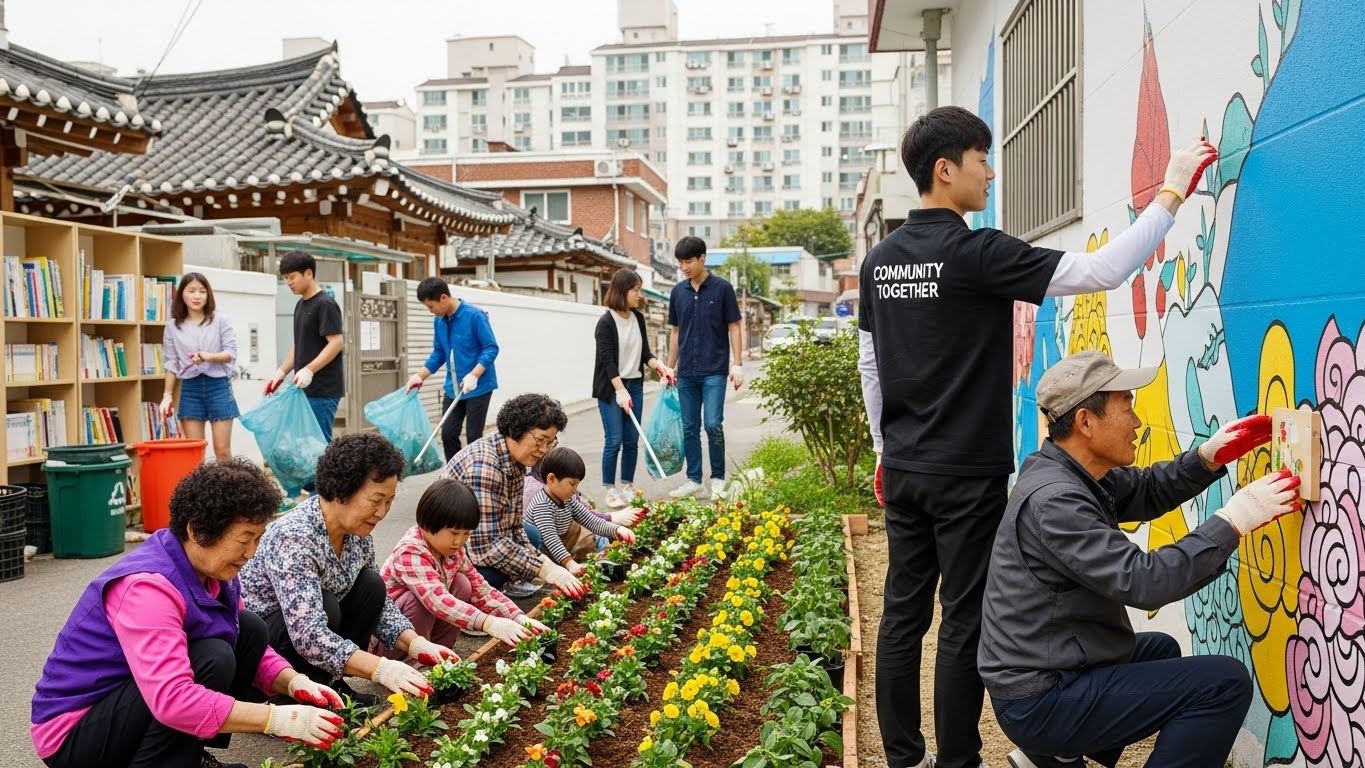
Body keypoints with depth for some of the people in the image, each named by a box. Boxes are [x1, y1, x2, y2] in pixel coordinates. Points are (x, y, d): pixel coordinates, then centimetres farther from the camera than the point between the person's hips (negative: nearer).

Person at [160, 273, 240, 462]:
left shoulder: (220, 320, 2)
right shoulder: (173, 327, 7)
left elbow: (231, 352, -3)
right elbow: (171, 364, 9)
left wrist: (209, 357, -21)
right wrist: (168, 395, 5)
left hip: (218, 385, -2)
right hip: (190, 388, 2)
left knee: (222, 449, -1)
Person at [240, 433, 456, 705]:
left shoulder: (357, 532, -5)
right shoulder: (293, 537, -31)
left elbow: (379, 601, 5)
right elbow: (308, 636, -38)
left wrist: (416, 644, -12)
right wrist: (380, 668, -42)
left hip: (305, 627, 8)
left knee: (371, 586, -10)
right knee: (326, 606, -31)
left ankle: (330, 683, -1)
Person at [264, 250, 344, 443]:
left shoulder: (325, 304, -11)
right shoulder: (300, 305, 16)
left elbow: (336, 343, -18)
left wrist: (309, 370, -26)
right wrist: (281, 372, 13)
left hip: (323, 390, -8)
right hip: (305, 389, 8)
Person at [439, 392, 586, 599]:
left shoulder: (515, 460, 0)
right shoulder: (483, 465, -28)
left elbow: (514, 526, 3)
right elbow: (488, 547, -30)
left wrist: (541, 559, -13)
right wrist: (543, 569, -25)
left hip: (480, 542, 9)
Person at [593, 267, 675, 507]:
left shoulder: (638, 318, 7)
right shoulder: (606, 322, -12)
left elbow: (644, 353, 12)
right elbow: (607, 360, -16)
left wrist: (659, 365, -7)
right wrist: (620, 390, -22)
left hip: (635, 385, 6)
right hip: (611, 388, -6)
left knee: (632, 441, 7)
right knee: (614, 441, -5)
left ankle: (627, 487, 18)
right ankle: (610, 490, 6)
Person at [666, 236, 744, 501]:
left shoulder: (722, 288, -4)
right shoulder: (678, 292, 8)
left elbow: (734, 327, -2)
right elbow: (675, 331, 14)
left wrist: (737, 364, -9)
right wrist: (670, 368, 13)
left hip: (714, 372, -4)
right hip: (686, 373, 4)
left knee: (713, 425, -10)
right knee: (689, 428, 6)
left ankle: (718, 479, 6)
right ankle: (694, 481, 14)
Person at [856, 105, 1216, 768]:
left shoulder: (880, 260, 6)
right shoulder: (977, 254, -14)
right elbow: (1100, 272, -16)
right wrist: (1170, 195, -6)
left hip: (904, 469, 7)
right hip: (966, 474, -7)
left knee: (904, 612, 11)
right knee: (965, 622, 4)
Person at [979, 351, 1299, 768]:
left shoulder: (1070, 472, 4)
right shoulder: (1054, 500, -25)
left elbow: (1146, 491, 16)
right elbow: (1143, 581, -29)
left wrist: (1208, 458, -2)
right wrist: (1234, 519, -22)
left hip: (1042, 671, 10)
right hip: (1040, 699, -10)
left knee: (1161, 649, 34)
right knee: (1225, 683, -10)